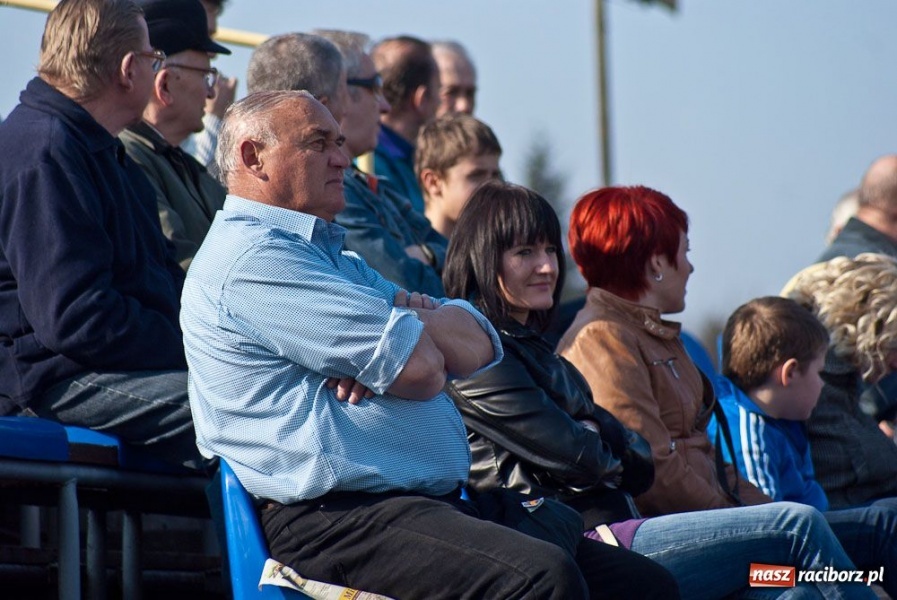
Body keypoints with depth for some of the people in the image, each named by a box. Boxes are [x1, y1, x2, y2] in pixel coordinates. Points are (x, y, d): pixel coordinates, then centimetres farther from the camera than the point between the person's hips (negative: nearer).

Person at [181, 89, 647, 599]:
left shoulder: (330, 253, 26)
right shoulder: (252, 256, -7)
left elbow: (479, 346, 16)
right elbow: (419, 368, -13)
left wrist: (416, 321, -5)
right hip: (335, 515, -10)